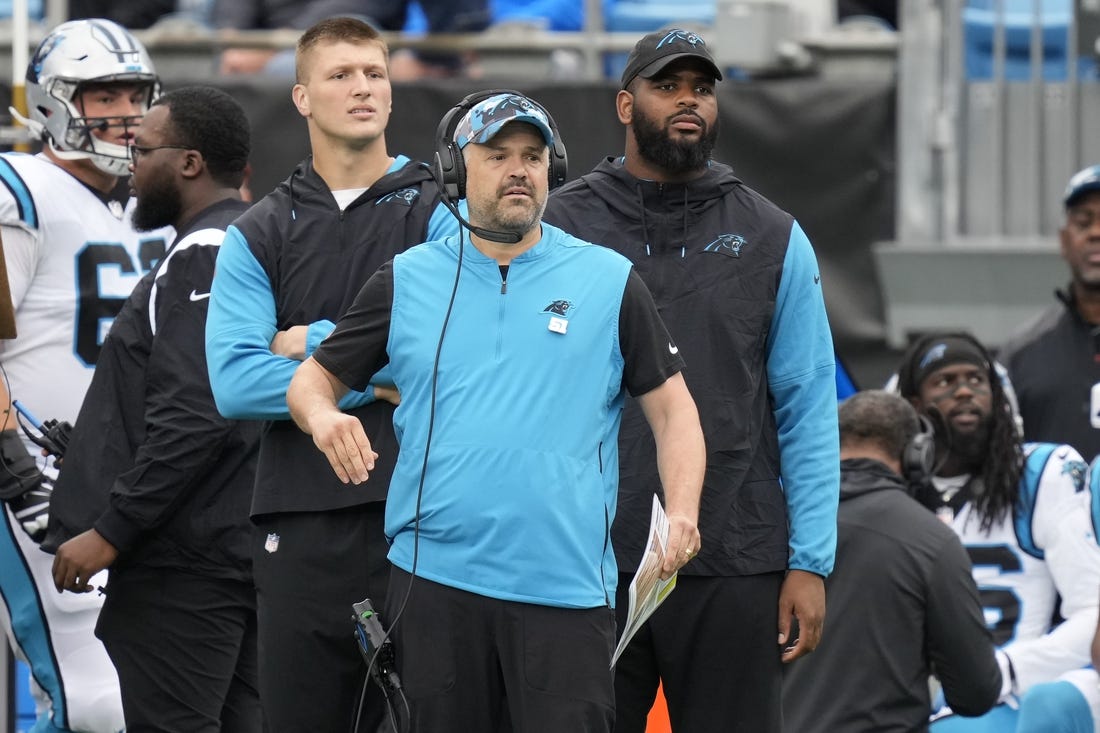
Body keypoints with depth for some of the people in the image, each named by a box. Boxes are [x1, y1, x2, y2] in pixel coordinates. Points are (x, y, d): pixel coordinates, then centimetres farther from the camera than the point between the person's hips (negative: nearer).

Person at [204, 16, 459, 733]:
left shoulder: (441, 214, 5)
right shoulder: (259, 236, 12)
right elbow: (234, 383, -2)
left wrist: (315, 344, -6)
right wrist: (374, 381, -8)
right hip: (301, 528, 3)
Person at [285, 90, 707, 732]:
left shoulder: (610, 282, 7)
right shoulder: (405, 281, 11)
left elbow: (672, 408, 7)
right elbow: (315, 378, 16)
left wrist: (682, 514, -10)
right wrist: (324, 418, -8)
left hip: (566, 583, -2)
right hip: (434, 579, 2)